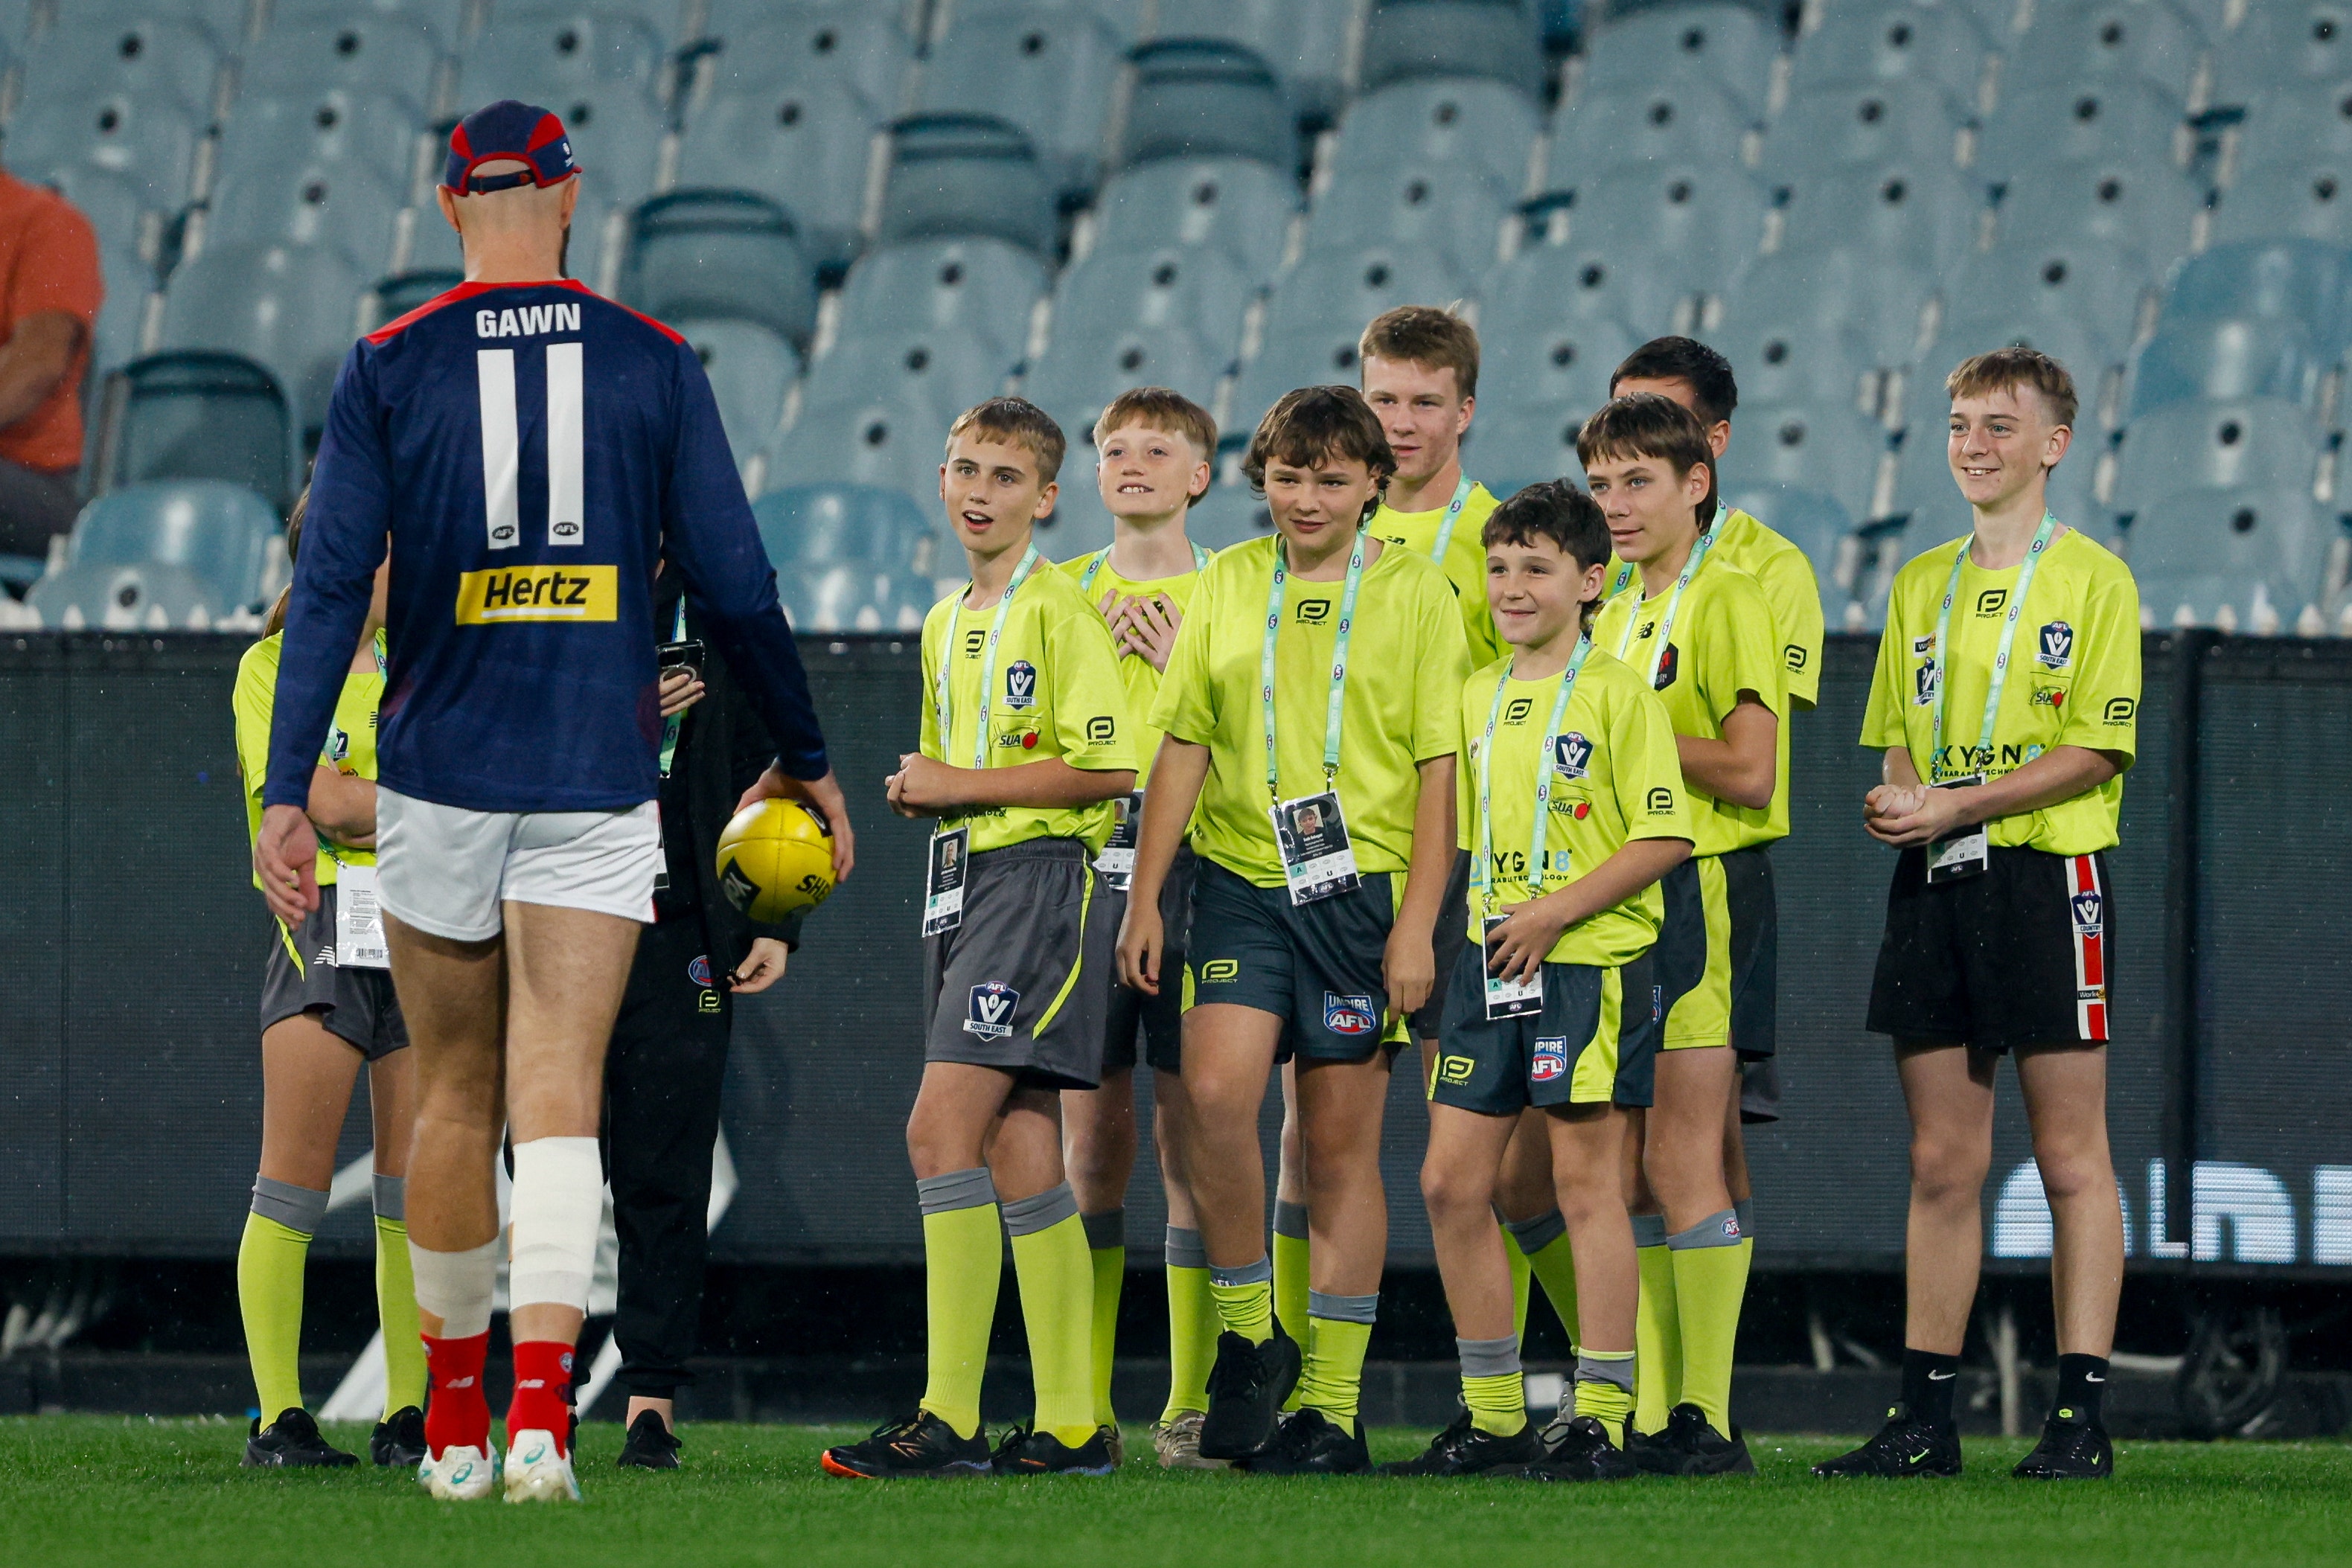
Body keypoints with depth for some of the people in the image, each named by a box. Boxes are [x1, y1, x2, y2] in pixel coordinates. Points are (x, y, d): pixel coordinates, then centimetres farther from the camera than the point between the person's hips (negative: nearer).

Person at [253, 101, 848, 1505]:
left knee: (455, 1094, 13)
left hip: (439, 776, 0)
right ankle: (542, 1405, -23)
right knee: (558, 1092, -6)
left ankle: (454, 1416, 21)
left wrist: (288, 793, -6)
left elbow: (333, 585, -6)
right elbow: (735, 585, 2)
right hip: (598, 781, 0)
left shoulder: (390, 366, 0)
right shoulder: (657, 364, 1)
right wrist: (806, 756, 14)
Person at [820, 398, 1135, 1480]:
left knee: (942, 1130, -17)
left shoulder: (1059, 610, -7)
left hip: (1036, 875, -9)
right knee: (1017, 1152, 6)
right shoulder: (946, 623, 19)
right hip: (960, 881, 9)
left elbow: (1108, 767, -15)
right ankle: (1069, 1427, 7)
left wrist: (964, 785, -13)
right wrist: (915, 788, 10)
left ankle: (950, 1418, -18)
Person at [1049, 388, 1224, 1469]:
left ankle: (1189, 1403, 1)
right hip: (1081, 861, 2)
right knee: (1090, 1145, 0)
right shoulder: (1062, 593, 15)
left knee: (1193, 1139, -4)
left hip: (1196, 869, -2)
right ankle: (1086, 1407, 3)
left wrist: (1183, 667, -6)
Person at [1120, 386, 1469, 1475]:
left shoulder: (1416, 593, 2)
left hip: (1362, 886, -2)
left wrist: (1416, 924, -8)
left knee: (1341, 1145, 1)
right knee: (1217, 1095, -19)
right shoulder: (1226, 587, 10)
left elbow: (1440, 770, -1)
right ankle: (1246, 1333, -1)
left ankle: (1330, 1403, 6)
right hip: (1241, 883, 2)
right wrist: (1143, 900, 6)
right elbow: (1182, 749, 12)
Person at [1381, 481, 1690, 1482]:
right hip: (1490, 961, 7)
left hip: (1588, 960, -7)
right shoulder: (1478, 698, 14)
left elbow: (1663, 837, -12)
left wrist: (1555, 912, -17)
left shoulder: (1617, 694, -6)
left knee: (1587, 1182, -4)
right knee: (1452, 1182, 4)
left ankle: (1600, 1421, 0)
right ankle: (1493, 1417, 13)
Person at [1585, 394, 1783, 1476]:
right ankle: (1649, 1417, 10)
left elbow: (1750, 772, -17)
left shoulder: (1727, 603, -8)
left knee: (1680, 1165, -10)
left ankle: (1706, 1420, -9)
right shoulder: (1618, 618, 19)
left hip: (1701, 891, -9)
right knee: (1629, 1172, 7)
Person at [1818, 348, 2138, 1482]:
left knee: (2070, 1155, -3)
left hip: (2047, 875, -6)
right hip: (1932, 881, 6)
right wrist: (1896, 802, -4)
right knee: (1941, 1163, 6)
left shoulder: (2092, 580, -2)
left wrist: (1954, 806, -16)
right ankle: (1924, 1417, 7)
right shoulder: (1921, 583, 16)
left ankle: (2080, 1416, -3)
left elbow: (2095, 750, -10)